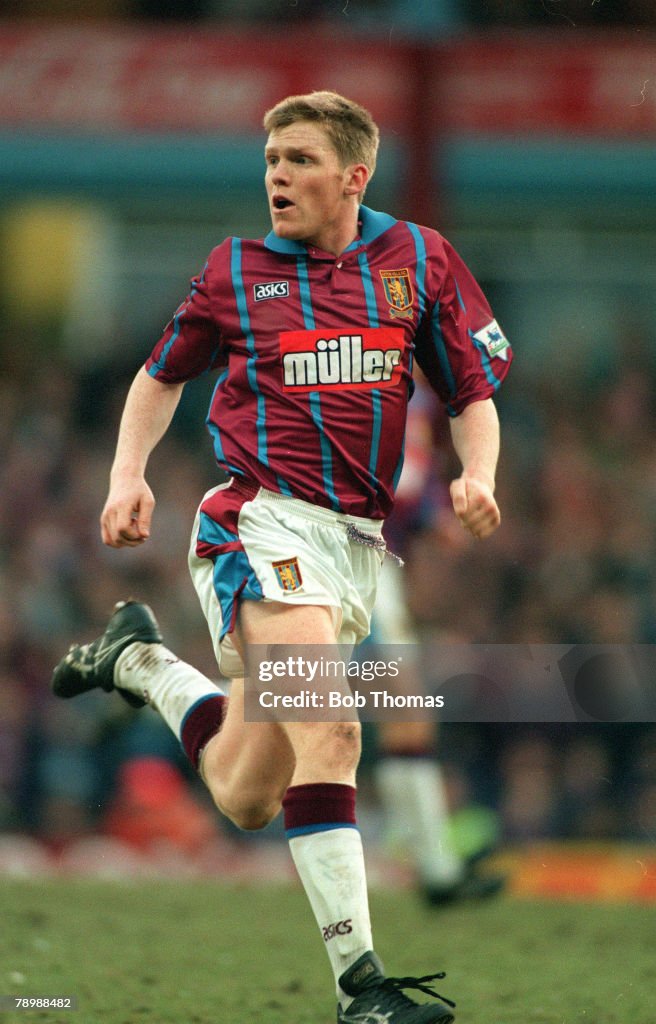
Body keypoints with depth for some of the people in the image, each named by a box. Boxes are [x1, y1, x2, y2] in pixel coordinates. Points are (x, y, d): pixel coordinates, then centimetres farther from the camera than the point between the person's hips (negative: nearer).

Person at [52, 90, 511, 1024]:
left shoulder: (419, 260, 9)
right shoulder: (236, 270, 7)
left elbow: (476, 394, 13)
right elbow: (161, 375, 22)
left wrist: (478, 475, -7)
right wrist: (128, 476, 8)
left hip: (359, 544, 4)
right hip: (263, 520, -4)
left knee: (248, 798, 10)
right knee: (328, 729, -26)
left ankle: (139, 659, 37)